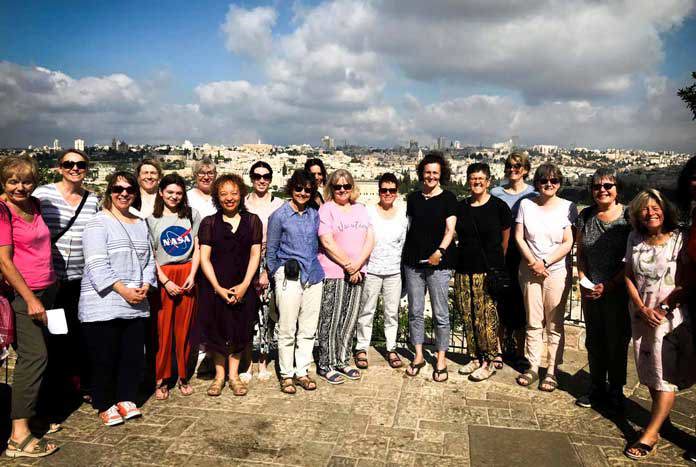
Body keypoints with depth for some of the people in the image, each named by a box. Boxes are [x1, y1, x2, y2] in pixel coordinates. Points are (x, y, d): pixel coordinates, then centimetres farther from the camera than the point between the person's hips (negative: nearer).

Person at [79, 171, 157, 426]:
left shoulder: (141, 224, 15)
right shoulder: (99, 222, -5)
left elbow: (149, 259, 15)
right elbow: (97, 264, -14)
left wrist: (145, 286, -2)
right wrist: (123, 290, -18)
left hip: (136, 305, 6)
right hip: (103, 303, -5)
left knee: (133, 354, 11)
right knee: (105, 356, 4)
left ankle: (126, 398, 28)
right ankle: (105, 405, 21)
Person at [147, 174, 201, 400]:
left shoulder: (192, 215, 10)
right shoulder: (152, 220, 5)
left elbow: (197, 248, 7)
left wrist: (192, 275, -5)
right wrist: (165, 281, -9)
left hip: (187, 275, 1)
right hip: (162, 276, -1)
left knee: (184, 328, 4)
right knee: (163, 329, 0)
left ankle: (183, 376, 16)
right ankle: (162, 379, 11)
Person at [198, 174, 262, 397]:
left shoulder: (252, 221, 4)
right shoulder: (209, 223, 2)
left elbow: (255, 255, 1)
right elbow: (204, 258, -2)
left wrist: (245, 285, -9)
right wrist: (218, 288, -11)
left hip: (243, 286, 1)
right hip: (215, 287, 0)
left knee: (239, 330, 6)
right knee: (217, 329, 5)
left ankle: (234, 374, 21)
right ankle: (219, 374, 21)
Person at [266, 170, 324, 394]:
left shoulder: (314, 214, 11)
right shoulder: (279, 215, -1)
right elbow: (271, 250, 4)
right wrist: (276, 275, 4)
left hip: (313, 276, 4)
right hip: (289, 277, -4)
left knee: (308, 329, 9)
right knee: (287, 330, 1)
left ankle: (302, 371, 22)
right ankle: (286, 374, 15)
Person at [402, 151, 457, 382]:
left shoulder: (448, 198, 1)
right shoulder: (413, 197, 12)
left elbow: (450, 229, -5)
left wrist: (441, 251, -21)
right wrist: (405, 255, 10)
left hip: (439, 263, -3)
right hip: (413, 262, 4)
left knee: (440, 313, 2)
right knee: (415, 311, 9)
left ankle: (441, 360, 15)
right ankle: (418, 356, 23)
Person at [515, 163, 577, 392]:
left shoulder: (567, 207, -2)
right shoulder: (526, 204, 3)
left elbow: (568, 243, -5)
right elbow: (519, 237, 1)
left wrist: (545, 262, -11)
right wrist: (533, 262, -8)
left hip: (556, 271, -1)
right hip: (529, 269, 2)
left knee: (554, 324, 4)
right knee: (533, 322, 9)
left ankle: (552, 371, 15)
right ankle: (532, 367, 20)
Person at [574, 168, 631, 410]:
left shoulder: (629, 216, -8)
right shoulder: (585, 216, 3)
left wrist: (608, 286, -13)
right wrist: (583, 280, -2)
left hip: (618, 291, -3)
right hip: (591, 291, 4)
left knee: (617, 341, 9)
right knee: (594, 340, 14)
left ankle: (616, 391, 28)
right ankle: (597, 388, 31)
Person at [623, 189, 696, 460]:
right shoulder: (635, 239, 3)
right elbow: (629, 276, 5)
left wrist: (663, 308, -14)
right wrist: (642, 308, -6)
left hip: (670, 315, -4)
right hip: (641, 314, 5)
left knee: (665, 375, -3)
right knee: (649, 372, 15)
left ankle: (651, 433, 3)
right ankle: (661, 415, 33)